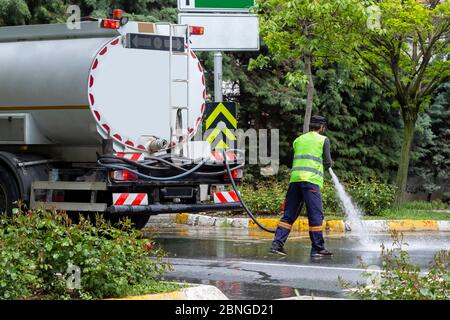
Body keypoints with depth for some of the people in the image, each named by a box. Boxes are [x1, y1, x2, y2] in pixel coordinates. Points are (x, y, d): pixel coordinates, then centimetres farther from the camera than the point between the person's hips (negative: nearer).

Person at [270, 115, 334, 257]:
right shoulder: (323, 140, 6)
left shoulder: (298, 139, 21)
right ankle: (318, 248, 0)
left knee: (289, 214, 7)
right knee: (316, 215, -1)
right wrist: (329, 164, 26)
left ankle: (277, 244, 0)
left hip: (295, 178, 5)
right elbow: (328, 162, 2)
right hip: (311, 180, -5)